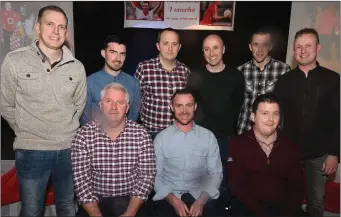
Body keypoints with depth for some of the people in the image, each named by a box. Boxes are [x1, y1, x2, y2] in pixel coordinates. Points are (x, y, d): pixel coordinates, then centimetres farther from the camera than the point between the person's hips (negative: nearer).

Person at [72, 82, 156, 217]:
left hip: (130, 201, 0)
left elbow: (147, 175, -6)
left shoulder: (141, 134, -5)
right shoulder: (83, 135, -5)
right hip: (96, 202, 0)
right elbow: (81, 179, -7)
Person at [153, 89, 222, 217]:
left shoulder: (208, 136, 1)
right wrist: (173, 200, -14)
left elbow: (216, 173, 1)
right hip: (169, 198, 0)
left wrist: (201, 201, -12)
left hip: (200, 196, 1)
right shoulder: (161, 138, 0)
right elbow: (156, 175, -1)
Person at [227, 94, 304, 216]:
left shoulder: (289, 147, 7)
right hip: (248, 207, -4)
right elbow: (237, 186, -9)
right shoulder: (238, 144, -4)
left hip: (283, 207, 5)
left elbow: (296, 186, 6)